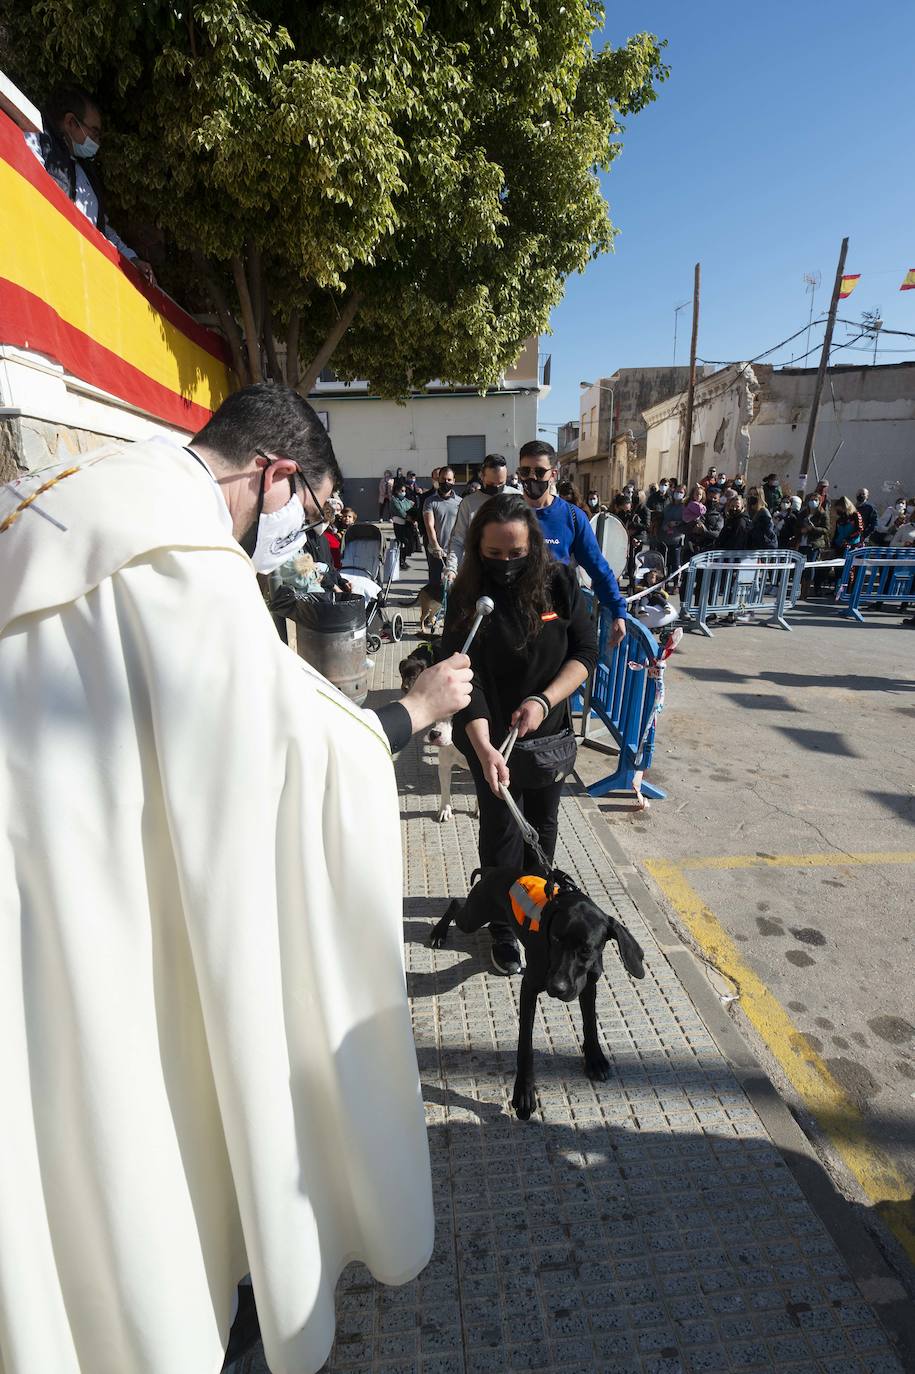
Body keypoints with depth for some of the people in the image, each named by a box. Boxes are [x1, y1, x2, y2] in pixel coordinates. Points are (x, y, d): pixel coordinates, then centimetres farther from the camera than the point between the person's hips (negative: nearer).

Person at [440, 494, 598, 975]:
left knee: (542, 825, 19)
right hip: (491, 737, -3)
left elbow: (586, 651, -8)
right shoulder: (468, 597, -17)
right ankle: (504, 925, 27)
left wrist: (544, 701, -22)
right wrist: (484, 748, -35)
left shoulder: (558, 583, -11)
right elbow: (465, 678, -23)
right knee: (502, 833, 6)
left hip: (549, 732, 3)